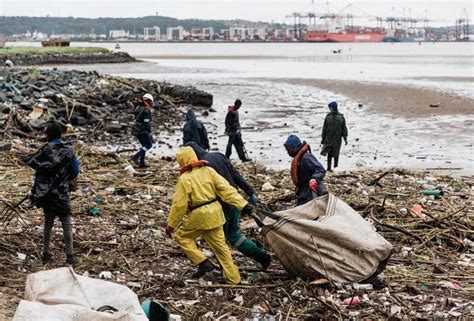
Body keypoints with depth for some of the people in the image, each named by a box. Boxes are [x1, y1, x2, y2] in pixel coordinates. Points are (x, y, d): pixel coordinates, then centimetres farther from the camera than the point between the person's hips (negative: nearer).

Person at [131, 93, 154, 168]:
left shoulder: (138, 107, 10)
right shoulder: (146, 110, -17)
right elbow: (146, 122, -22)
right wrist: (149, 133, -19)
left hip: (136, 130, 9)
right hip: (142, 131, -9)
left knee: (145, 145, 17)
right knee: (149, 145, 2)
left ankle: (142, 162, 16)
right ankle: (136, 156, -11)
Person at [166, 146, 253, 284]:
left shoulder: (184, 179, -12)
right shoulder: (208, 171, 3)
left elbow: (179, 205, -12)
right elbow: (226, 189, -3)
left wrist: (171, 224, -2)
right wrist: (242, 204, -4)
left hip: (198, 216, -6)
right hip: (214, 213, 6)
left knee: (181, 236, 17)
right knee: (220, 246, 15)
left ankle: (203, 262, 6)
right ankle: (233, 278, 18)